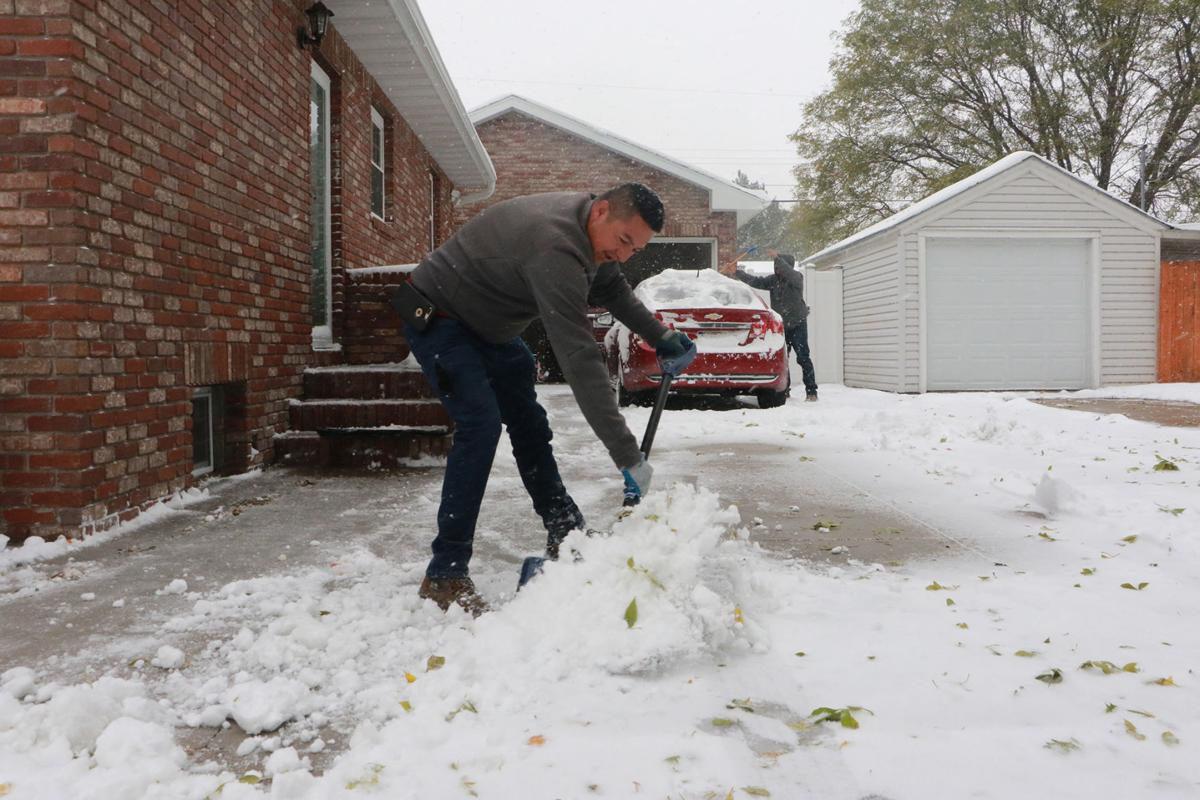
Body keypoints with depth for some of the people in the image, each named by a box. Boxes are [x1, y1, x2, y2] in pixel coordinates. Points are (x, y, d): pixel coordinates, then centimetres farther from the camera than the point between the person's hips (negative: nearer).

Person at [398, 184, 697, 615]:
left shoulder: (587, 225, -5)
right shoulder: (555, 247, -36)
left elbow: (612, 289, 18)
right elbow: (580, 361, -41)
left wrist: (661, 337, 12)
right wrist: (627, 456, -40)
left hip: (488, 325, 10)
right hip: (437, 316, -10)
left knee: (528, 421, 12)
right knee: (481, 423, -24)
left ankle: (566, 537, 26)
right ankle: (444, 575, -18)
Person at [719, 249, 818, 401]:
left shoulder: (797, 277, -9)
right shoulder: (773, 280, 5)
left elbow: (789, 273, -31)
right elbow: (754, 281, 2)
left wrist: (777, 258, -41)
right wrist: (736, 272, -7)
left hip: (797, 325, -5)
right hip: (781, 326, 5)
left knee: (803, 358, -9)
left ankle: (811, 391, -8)